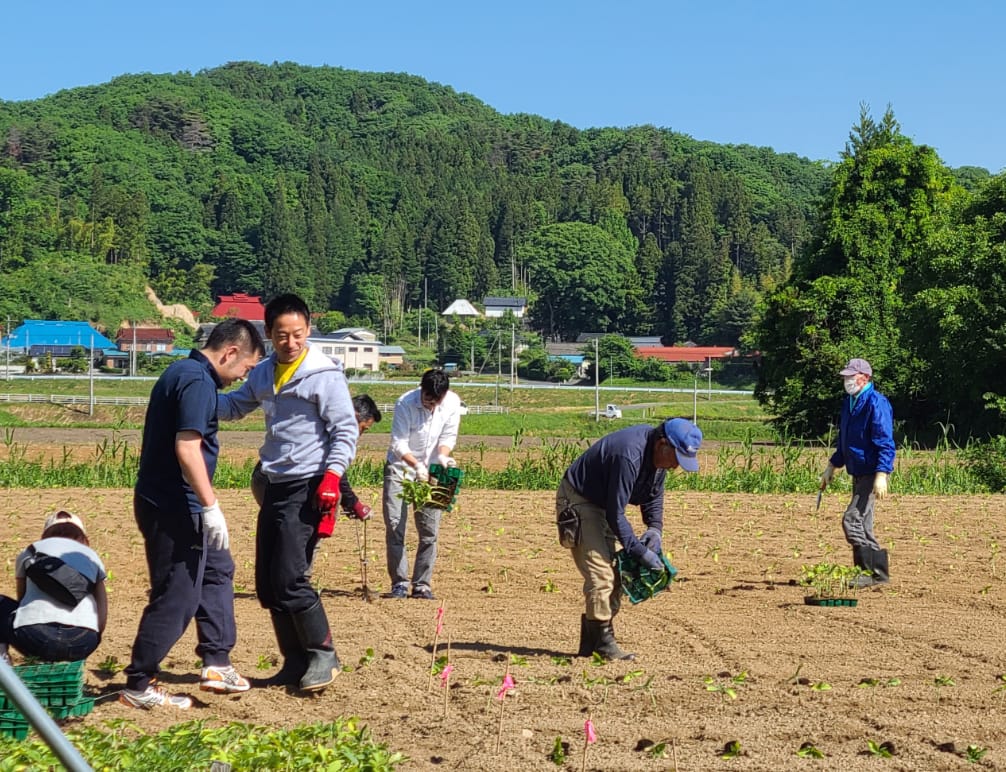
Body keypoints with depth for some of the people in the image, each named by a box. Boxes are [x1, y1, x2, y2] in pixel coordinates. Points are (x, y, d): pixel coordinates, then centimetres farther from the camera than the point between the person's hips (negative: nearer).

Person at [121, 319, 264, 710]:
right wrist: (211, 507, -25)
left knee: (217, 571, 22)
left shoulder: (182, 371, 14)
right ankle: (137, 687, 5)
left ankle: (217, 664, 24)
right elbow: (187, 448, -27)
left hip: (167, 504, 11)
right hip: (173, 508, -11)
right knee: (177, 598, -4)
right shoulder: (198, 380, -18)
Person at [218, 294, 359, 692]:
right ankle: (295, 662, 19)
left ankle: (323, 656, 1)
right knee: (268, 583, 8)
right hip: (275, 485, 8)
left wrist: (332, 476, -21)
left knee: (290, 578, -14)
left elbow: (346, 430, -10)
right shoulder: (265, 373, 12)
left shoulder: (324, 375, -9)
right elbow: (233, 405, 21)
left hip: (307, 488, -8)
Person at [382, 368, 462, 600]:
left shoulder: (453, 403, -11)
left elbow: (448, 436, -1)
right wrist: (416, 465, -36)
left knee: (429, 530, 0)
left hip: (431, 471, 3)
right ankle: (399, 583, 1)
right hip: (401, 467, -3)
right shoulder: (405, 404, -22)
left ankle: (422, 585, 7)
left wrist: (442, 456, -21)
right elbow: (398, 444, -21)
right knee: (394, 526, -7)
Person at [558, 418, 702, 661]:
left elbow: (654, 495, 11)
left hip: (601, 503, 10)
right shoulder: (629, 456, -35)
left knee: (614, 575, 9)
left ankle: (590, 644, 15)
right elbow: (615, 514, -31)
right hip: (577, 501, -10)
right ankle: (603, 641, -9)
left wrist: (655, 527, -6)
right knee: (601, 574, -16)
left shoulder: (658, 454, -6)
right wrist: (640, 551, -27)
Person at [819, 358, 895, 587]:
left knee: (852, 521, -15)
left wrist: (881, 475, -27)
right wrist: (832, 466, 23)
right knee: (862, 525, 10)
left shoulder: (876, 403, -14)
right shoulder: (849, 403, 14)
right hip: (858, 473, 10)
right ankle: (875, 574, 16)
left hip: (873, 473, -10)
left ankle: (876, 572, -9)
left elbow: (885, 443, -20)